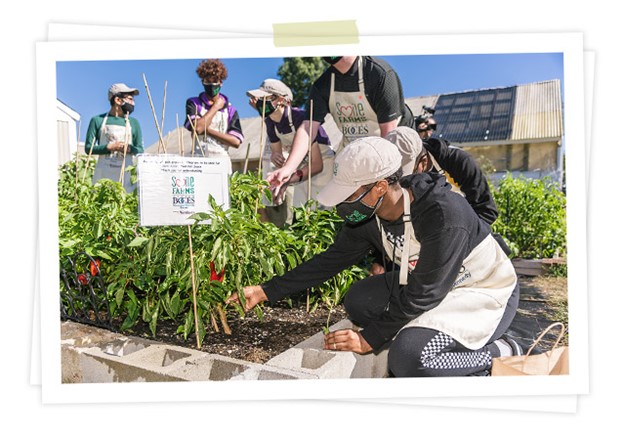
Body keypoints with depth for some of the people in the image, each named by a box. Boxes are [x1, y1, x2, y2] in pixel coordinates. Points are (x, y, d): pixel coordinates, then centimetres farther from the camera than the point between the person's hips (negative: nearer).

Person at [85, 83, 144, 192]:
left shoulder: (133, 123, 14)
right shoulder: (98, 120, 10)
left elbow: (140, 150, 11)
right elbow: (88, 148, 6)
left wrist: (129, 148, -10)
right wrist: (109, 147, -10)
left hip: (126, 174, 1)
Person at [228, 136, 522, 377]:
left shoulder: (444, 214, -33)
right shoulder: (369, 216, -10)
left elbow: (424, 293, -29)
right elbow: (331, 259, -1)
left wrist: (369, 338, -21)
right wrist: (266, 291, -1)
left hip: (487, 294, -7)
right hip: (431, 285, 8)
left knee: (407, 359, -27)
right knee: (358, 301, -5)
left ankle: (500, 354, -4)